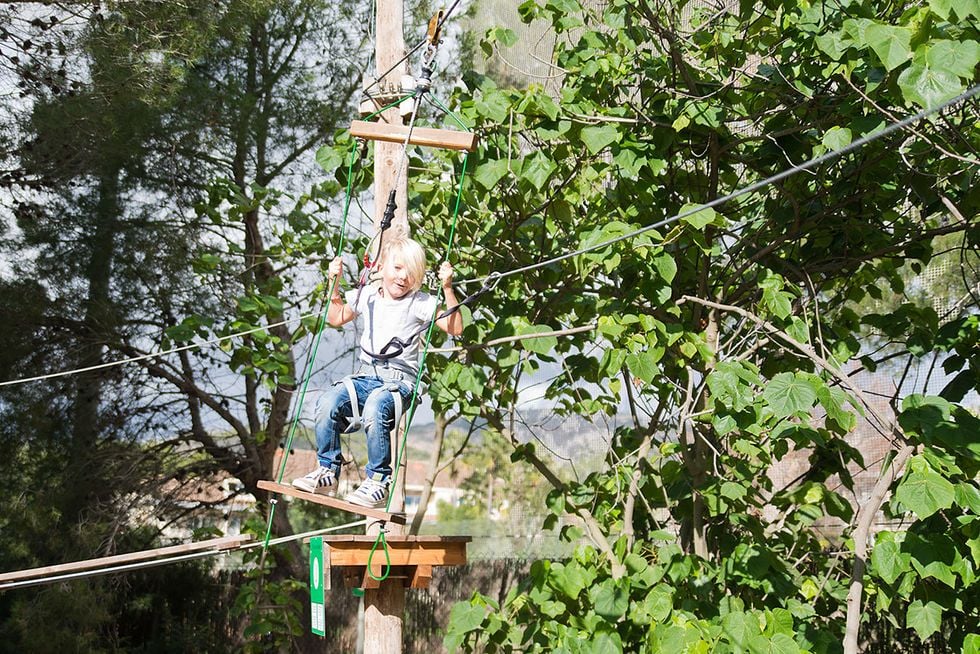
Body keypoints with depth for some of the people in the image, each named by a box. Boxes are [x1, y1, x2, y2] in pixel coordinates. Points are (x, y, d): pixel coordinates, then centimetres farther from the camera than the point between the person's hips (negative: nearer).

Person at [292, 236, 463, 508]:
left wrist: (448, 289, -14)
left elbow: (455, 328, -7)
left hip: (400, 379, -4)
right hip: (366, 376, 5)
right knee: (328, 402, -24)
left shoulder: (421, 303, 1)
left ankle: (378, 481, -23)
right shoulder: (367, 295, 14)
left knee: (375, 408, -37)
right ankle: (327, 471, -9)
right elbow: (336, 318, 30)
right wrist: (334, 283, 19)